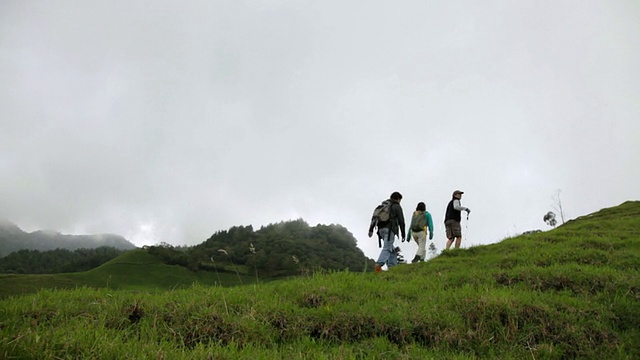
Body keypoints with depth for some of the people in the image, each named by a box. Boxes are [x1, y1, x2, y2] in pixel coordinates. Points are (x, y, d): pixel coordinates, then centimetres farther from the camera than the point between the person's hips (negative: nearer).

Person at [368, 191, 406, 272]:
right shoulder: (397, 206, 5)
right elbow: (401, 221, -3)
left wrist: (371, 229, 8)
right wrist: (403, 234, 1)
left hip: (381, 229, 7)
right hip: (390, 229, -7)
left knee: (392, 250, 16)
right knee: (387, 249, -14)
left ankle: (392, 267, 7)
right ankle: (378, 266, -30)